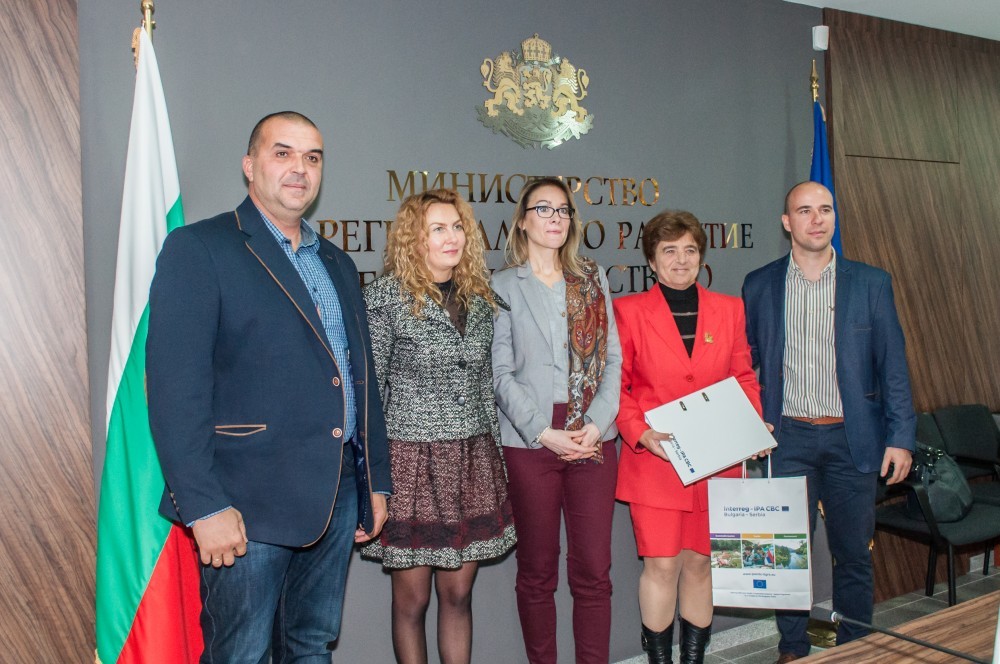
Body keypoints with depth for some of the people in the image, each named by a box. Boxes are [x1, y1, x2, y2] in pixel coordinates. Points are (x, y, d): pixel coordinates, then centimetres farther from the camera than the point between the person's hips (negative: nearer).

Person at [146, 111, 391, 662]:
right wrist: (204, 506, -19)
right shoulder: (197, 249, -6)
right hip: (249, 501, -6)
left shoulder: (338, 264, 16)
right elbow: (175, 385, -14)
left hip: (337, 495, 6)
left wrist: (375, 480, 15)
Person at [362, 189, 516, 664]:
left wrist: (495, 453, 15)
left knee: (458, 592, 12)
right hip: (411, 459, -4)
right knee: (412, 598, 7)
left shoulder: (480, 298, 9)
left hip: (473, 460, 4)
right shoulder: (386, 297, -6)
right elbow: (366, 389, -6)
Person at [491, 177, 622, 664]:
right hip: (529, 441, -2)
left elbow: (612, 359, 6)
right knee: (537, 571, 7)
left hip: (594, 439, 2)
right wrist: (543, 432, -11)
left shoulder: (593, 280, 13)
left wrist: (597, 424, -8)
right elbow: (501, 373, -2)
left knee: (594, 570, 3)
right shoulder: (502, 286, 5)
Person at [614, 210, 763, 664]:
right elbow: (616, 385, 0)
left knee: (699, 561, 11)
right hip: (654, 460, -3)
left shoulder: (729, 309, 9)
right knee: (661, 565, -2)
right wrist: (640, 433, -14)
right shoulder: (629, 311, 0)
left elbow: (744, 378, 13)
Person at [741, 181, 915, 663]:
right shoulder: (759, 285, 4)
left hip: (852, 438, 0)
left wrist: (900, 437, -4)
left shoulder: (871, 283, 3)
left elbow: (893, 365, 2)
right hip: (787, 438, 0)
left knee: (854, 553, 9)